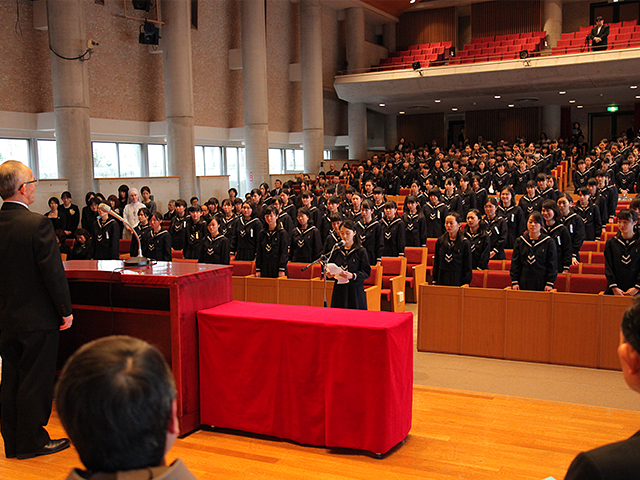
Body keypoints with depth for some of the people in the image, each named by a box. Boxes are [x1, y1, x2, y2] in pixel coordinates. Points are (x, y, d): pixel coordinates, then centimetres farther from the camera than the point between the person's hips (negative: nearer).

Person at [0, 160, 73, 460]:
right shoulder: (37, 224, -19)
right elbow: (53, 272, -18)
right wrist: (65, 310, -8)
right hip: (37, 317, -6)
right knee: (35, 381, 5)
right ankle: (31, 442, 16)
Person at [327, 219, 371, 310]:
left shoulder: (361, 251, -2)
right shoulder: (336, 251, 10)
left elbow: (367, 272, -8)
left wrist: (352, 276, -23)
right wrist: (329, 274, -6)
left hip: (355, 292, -3)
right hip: (339, 291, 3)